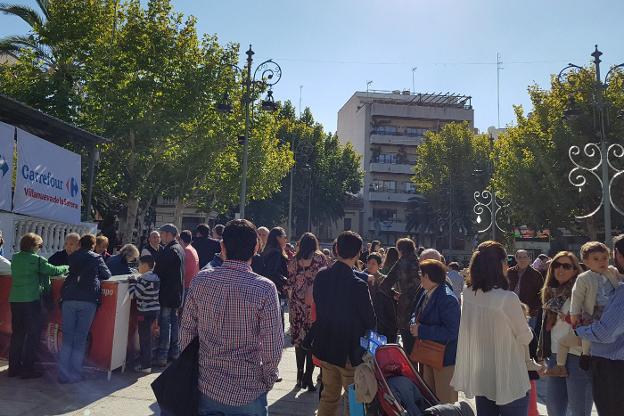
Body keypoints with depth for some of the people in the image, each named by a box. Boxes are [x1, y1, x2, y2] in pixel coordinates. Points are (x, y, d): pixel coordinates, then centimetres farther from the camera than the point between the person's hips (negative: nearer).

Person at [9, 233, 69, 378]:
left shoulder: (15, 258, 9)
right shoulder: (36, 259, -11)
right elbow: (54, 270, -7)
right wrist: (66, 268, 11)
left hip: (15, 300, 7)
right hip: (31, 300, -7)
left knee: (17, 333, 14)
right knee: (33, 334, 3)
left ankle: (14, 367, 19)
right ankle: (27, 368, 5)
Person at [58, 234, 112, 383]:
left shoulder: (72, 257, 12)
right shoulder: (96, 258, 3)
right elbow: (107, 274, 11)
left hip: (69, 299, 3)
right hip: (88, 300, -3)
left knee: (67, 338, 8)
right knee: (80, 339, 3)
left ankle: (63, 374, 6)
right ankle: (75, 375, 5)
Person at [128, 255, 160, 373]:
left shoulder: (144, 280, -19)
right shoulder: (156, 277, 7)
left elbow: (134, 294, -17)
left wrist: (132, 282, -4)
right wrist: (136, 281, 12)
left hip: (145, 312, -8)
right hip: (155, 309, 8)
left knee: (144, 338, 1)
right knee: (146, 337, 18)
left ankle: (146, 365, 8)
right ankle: (145, 361, 28)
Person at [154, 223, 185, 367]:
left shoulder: (170, 250, -18)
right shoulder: (179, 248, 12)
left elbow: (158, 271, -19)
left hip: (166, 293, -9)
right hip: (177, 293, 9)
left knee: (164, 324, -5)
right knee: (174, 322, 15)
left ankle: (162, 356, -1)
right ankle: (174, 352, 23)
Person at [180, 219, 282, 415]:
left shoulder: (200, 281, -9)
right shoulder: (265, 289, -19)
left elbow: (187, 331, 0)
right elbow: (272, 349, -16)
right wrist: (267, 380, 3)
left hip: (207, 387, 3)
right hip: (248, 392, -2)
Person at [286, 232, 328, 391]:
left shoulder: (294, 261, 2)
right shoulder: (319, 258, -4)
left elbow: (289, 283, 4)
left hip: (297, 304, 3)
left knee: (299, 339, 13)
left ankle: (300, 376, 21)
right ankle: (308, 378, 4)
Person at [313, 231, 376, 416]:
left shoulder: (321, 276, -6)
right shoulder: (358, 285, -24)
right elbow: (370, 322, -13)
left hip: (325, 347, 6)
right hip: (349, 351, -6)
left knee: (329, 396, 21)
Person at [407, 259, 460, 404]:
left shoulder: (448, 299, -23)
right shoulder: (424, 293, 2)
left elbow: (451, 332, -27)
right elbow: (417, 313, 15)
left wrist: (421, 331, -25)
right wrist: (414, 323, -8)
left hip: (444, 355, -8)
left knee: (445, 397, 7)